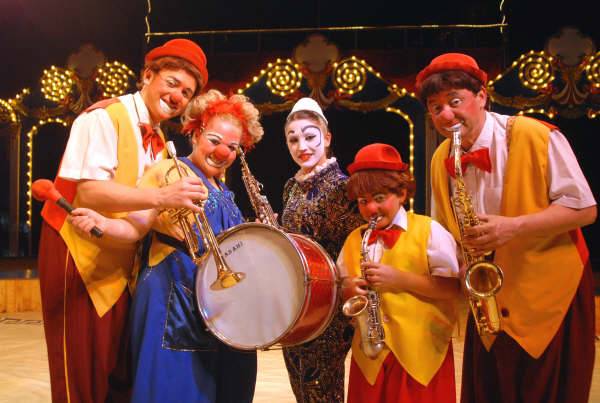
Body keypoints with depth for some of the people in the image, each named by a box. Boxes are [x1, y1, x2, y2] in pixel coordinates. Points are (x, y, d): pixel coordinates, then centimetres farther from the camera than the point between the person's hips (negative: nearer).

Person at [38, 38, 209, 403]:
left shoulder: (159, 140, 10)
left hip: (120, 261, 8)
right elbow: (88, 192, -26)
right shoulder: (105, 116, -13)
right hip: (79, 254, -7)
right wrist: (161, 197, -35)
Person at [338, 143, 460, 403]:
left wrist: (400, 279, -19)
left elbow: (452, 288, -11)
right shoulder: (354, 239, 9)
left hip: (422, 351, -4)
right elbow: (340, 285, 15)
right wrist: (350, 288, -8)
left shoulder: (429, 231, -5)